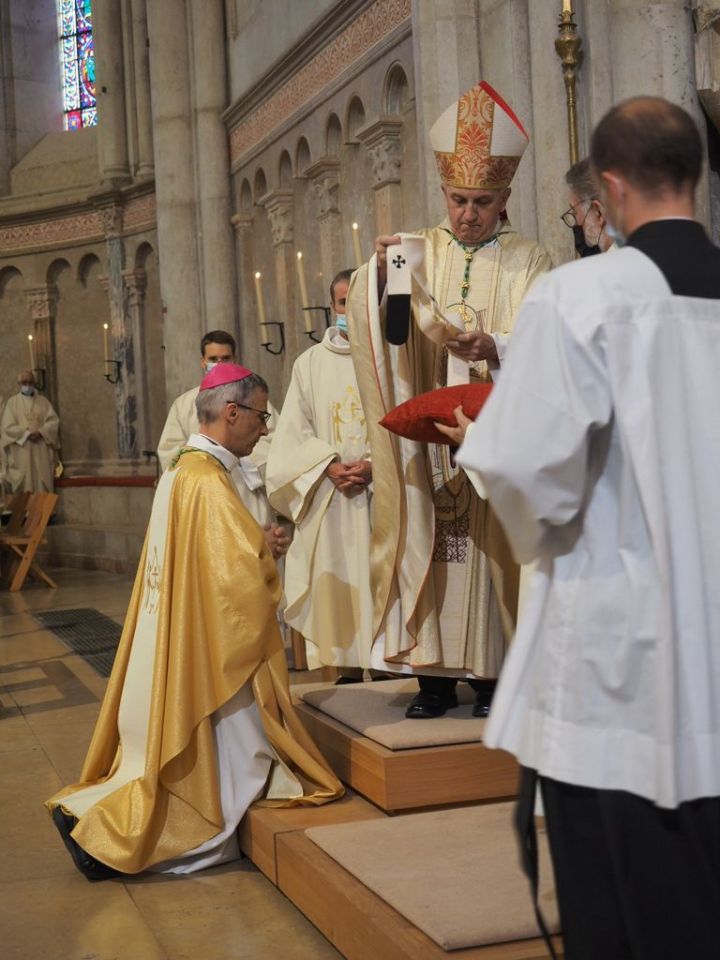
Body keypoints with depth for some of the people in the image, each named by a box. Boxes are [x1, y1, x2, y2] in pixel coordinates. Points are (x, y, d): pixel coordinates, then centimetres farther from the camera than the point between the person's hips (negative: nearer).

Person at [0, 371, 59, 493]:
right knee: (23, 484, -4)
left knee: (43, 483, 0)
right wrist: (27, 433, -15)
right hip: (21, 452, -2)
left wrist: (40, 432, -15)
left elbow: (53, 421, 2)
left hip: (41, 452, 2)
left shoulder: (43, 401, 12)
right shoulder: (12, 402, 6)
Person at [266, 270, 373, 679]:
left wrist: (375, 464, -15)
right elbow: (295, 431, 7)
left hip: (382, 488, -2)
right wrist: (329, 465, -10)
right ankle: (349, 670, 4)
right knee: (337, 581, -1)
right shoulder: (311, 362, 14)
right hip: (328, 496, 2)